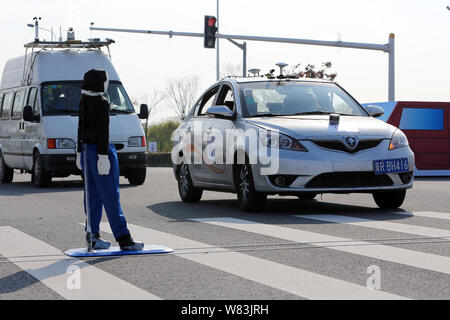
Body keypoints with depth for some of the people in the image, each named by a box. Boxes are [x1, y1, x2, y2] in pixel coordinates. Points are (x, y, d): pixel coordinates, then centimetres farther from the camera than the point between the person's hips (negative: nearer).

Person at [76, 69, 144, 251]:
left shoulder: (83, 103, 11)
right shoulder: (101, 103, -15)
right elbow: (103, 132, -19)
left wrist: (80, 152, 23)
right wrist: (103, 156, -21)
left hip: (87, 149, 9)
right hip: (100, 149, -9)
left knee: (92, 195, 12)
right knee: (111, 196, -7)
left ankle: (92, 235, 13)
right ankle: (123, 238, -5)